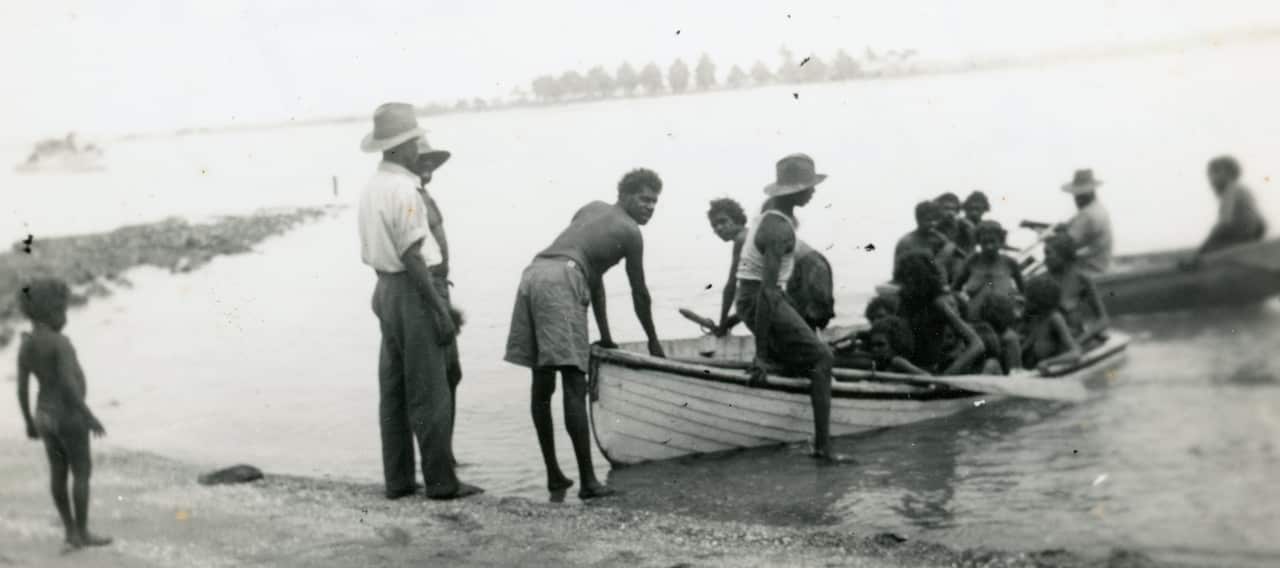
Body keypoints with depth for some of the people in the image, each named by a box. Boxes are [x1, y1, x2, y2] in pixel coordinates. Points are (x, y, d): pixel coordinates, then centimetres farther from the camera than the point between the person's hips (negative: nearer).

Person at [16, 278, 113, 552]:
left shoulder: (25, 345, 1)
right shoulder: (60, 342, -22)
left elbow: (21, 388, 5)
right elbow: (68, 383, -27)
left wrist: (29, 423, 15)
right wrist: (89, 416, -22)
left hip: (45, 415, 7)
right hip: (68, 417, -7)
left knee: (58, 472, 13)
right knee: (82, 473, 4)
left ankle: (71, 531, 20)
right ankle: (82, 533, 11)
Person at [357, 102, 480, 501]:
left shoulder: (369, 189, 11)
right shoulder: (403, 190, -17)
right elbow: (412, 257, -20)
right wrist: (439, 309, -18)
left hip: (385, 289, 9)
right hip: (412, 292, -9)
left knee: (393, 391, 11)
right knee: (429, 393, -3)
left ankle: (398, 480, 16)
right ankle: (441, 482, 1)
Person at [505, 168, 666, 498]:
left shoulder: (592, 209, 31)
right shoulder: (629, 231, 10)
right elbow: (639, 293, 19)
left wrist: (605, 335, 35)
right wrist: (653, 341, 33)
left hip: (532, 273, 8)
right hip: (560, 281, -8)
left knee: (542, 383, 9)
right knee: (574, 384, -11)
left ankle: (554, 474, 15)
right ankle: (588, 481, -14)